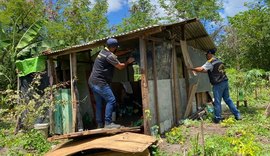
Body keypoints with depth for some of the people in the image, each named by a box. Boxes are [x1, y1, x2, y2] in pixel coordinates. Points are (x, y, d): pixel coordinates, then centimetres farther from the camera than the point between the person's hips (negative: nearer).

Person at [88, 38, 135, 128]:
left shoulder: (104, 51, 15)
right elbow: (120, 66, -5)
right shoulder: (109, 55, -14)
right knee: (111, 100, -9)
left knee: (99, 103, 12)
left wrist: (128, 51, 31)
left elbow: (117, 53, 30)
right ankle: (108, 123, -10)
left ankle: (99, 124, 17)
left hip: (92, 81, 10)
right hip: (99, 82, -10)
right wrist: (128, 62, 12)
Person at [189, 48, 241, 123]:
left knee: (217, 102, 1)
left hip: (218, 84, -8)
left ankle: (217, 118, 9)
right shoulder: (219, 60, 18)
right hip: (225, 82, 8)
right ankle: (237, 115, 22)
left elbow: (201, 69, -20)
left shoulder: (210, 62, -10)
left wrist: (192, 68, -8)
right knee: (228, 99, 17)